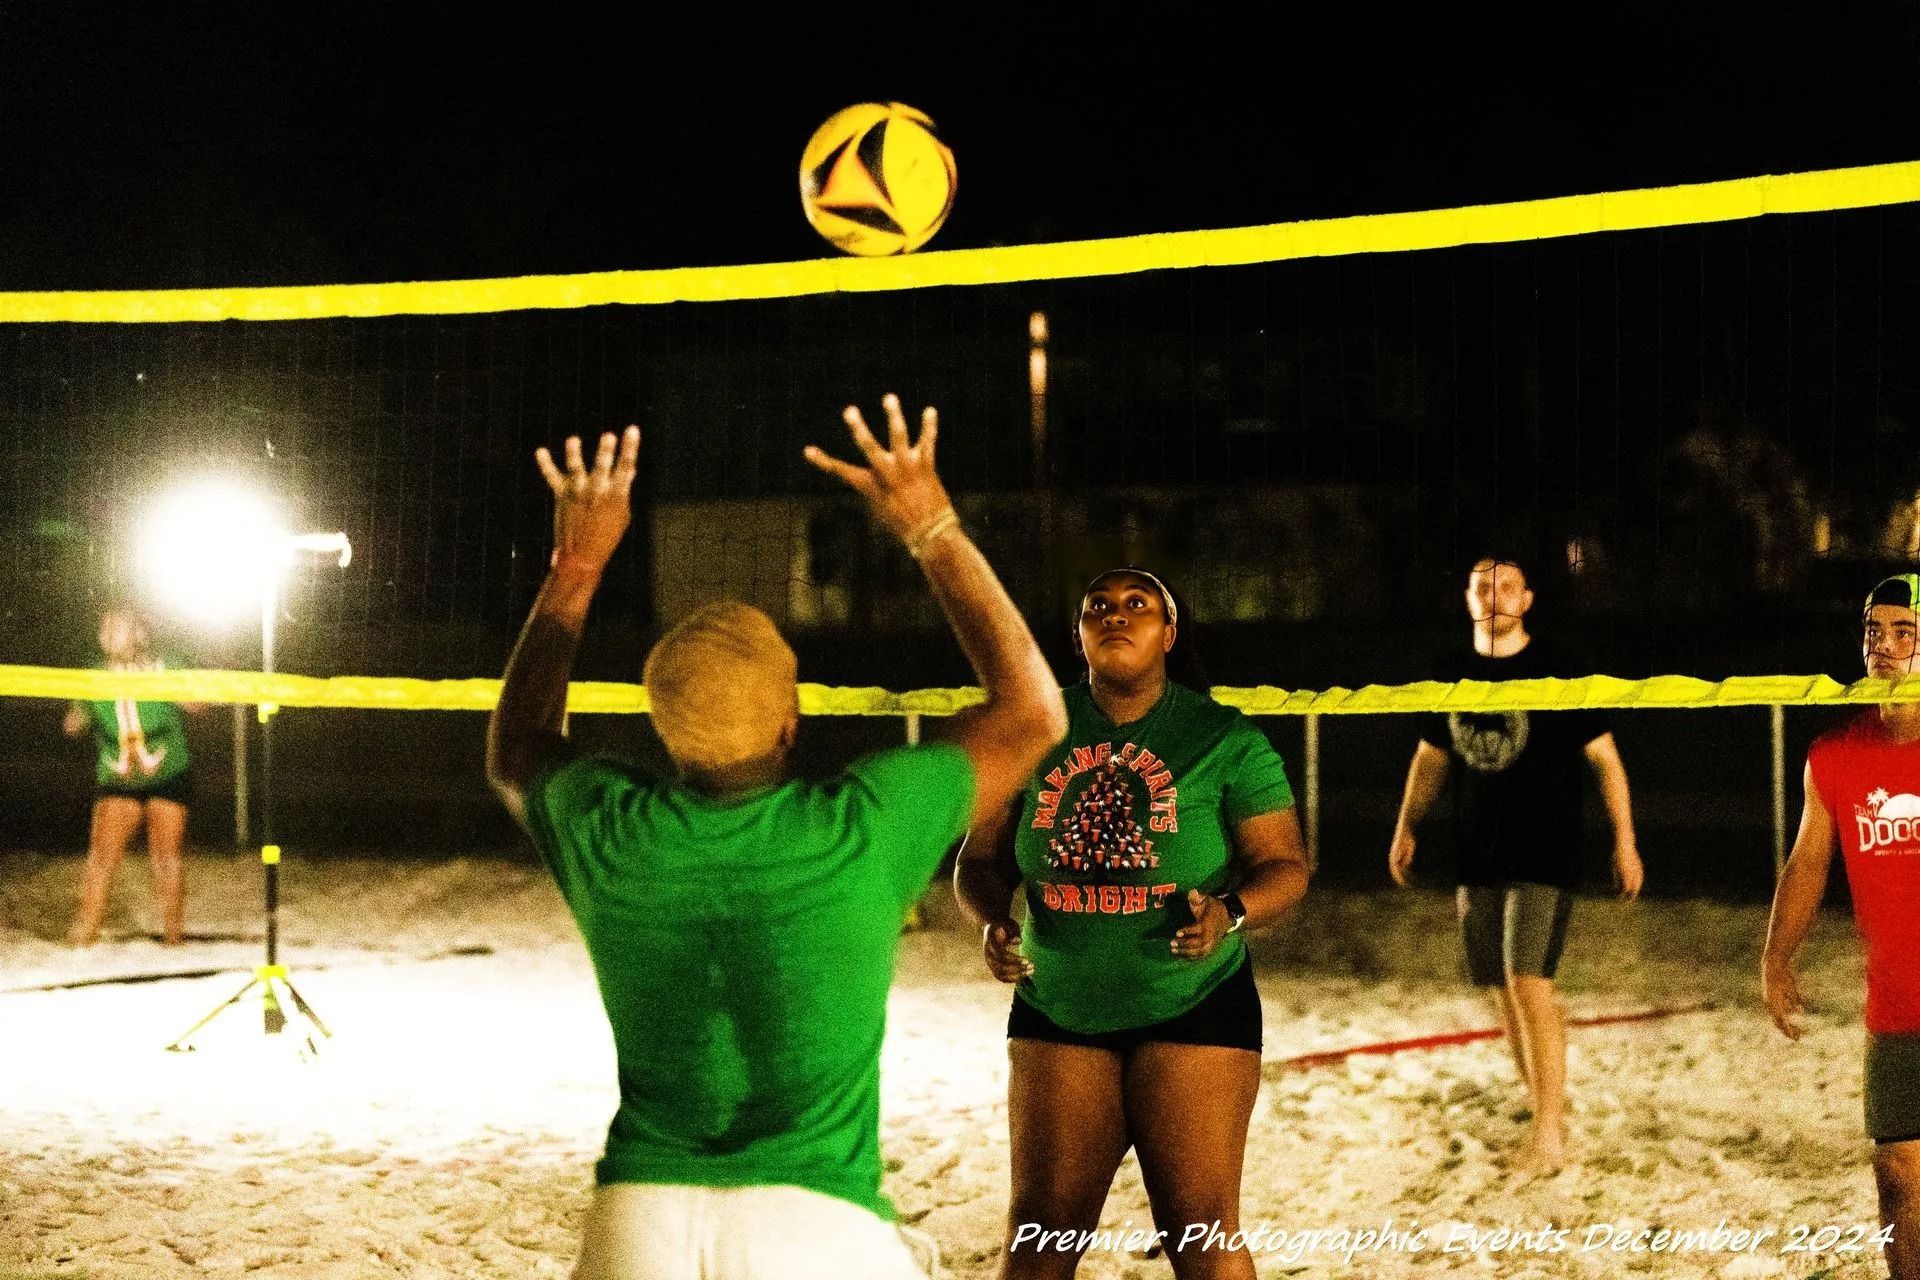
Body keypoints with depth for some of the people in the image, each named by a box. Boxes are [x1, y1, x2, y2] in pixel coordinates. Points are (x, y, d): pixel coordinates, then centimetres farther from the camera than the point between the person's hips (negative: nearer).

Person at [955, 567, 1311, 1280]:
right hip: (1058, 1010, 3)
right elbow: (980, 860, 9)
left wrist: (1231, 913, -24)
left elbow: (1284, 865, -3)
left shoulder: (1224, 738, -2)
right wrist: (992, 921, -13)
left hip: (1192, 1007, -2)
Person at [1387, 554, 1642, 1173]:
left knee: (1530, 982, -16)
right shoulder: (1455, 678, 8)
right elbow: (1430, 756, 19)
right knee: (1502, 990, 9)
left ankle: (1549, 1129, -11)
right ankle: (1542, 1107, 25)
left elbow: (1604, 756, -1)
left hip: (1545, 856, -5)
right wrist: (1405, 828, 10)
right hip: (1477, 860, 5)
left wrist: (1624, 840, -6)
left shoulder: (1556, 673, -4)